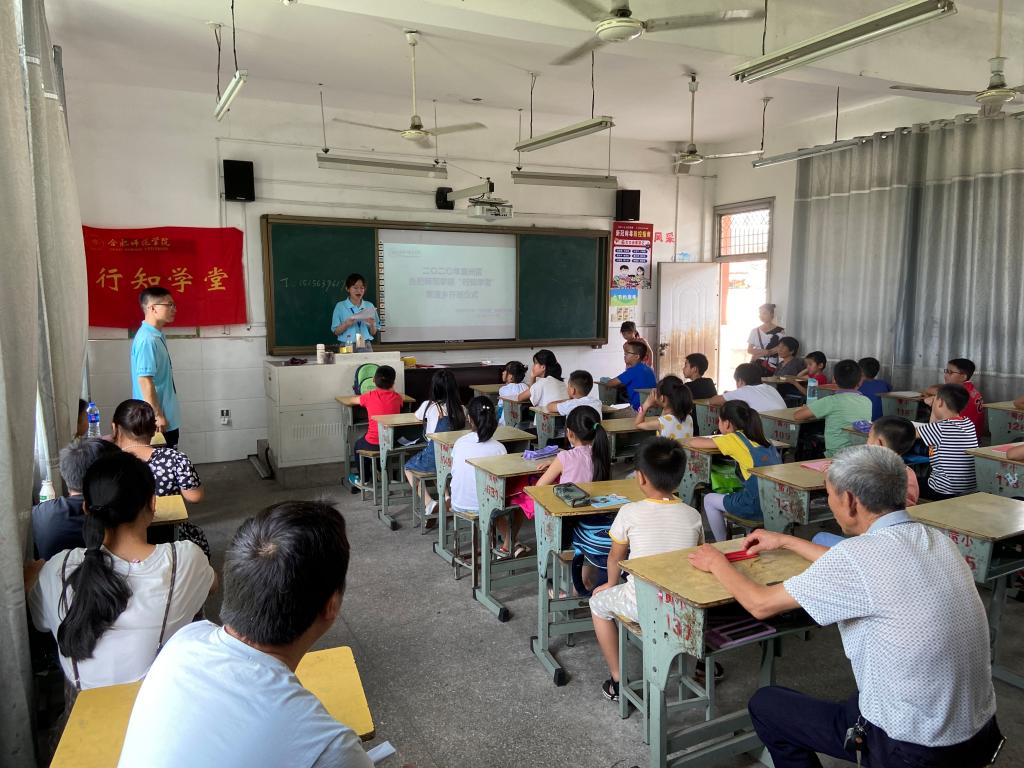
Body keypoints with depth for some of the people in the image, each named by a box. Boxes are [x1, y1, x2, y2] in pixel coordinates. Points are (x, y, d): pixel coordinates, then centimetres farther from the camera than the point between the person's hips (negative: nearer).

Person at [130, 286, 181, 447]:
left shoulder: (157, 335, 11)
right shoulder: (147, 339, -19)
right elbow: (144, 380, -22)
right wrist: (157, 415, -20)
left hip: (168, 417, 9)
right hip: (156, 420, -9)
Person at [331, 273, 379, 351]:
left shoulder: (369, 306, 7)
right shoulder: (340, 306, 2)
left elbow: (373, 333, 10)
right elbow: (336, 332, 1)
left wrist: (372, 325, -10)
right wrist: (345, 324, -16)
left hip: (366, 346, 2)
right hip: (347, 346, -2)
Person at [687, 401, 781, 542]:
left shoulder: (734, 439, -6)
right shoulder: (759, 437, 10)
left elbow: (693, 442, -2)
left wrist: (687, 441, 22)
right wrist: (720, 440, 25)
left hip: (757, 506, -7)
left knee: (709, 500, 17)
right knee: (728, 497, 32)